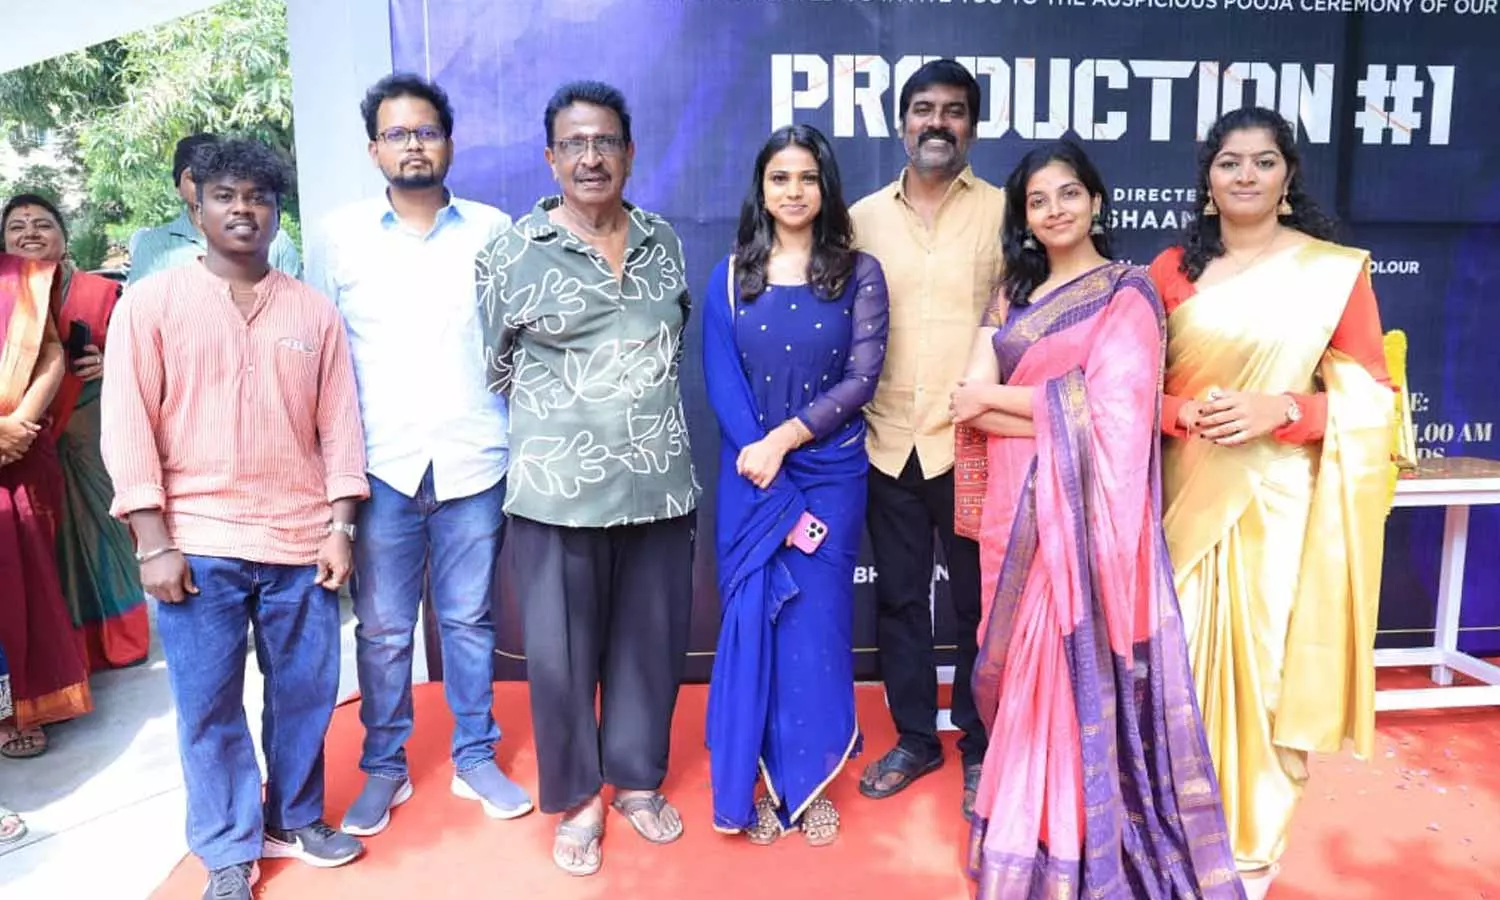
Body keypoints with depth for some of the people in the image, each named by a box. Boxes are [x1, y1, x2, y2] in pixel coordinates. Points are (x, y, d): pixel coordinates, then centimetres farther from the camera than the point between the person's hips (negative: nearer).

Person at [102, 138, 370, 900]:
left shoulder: (314, 310, 7)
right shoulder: (152, 301, 1)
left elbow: (339, 422, 6)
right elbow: (128, 424, -3)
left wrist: (340, 526, 0)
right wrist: (153, 541, -8)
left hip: (299, 540, 2)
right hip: (196, 542, -2)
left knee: (305, 693, 11)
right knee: (207, 705, 6)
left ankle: (295, 818, 32)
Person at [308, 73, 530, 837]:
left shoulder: (493, 230, 4)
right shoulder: (338, 236, 5)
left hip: (475, 460, 0)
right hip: (380, 464, 0)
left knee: (469, 620, 10)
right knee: (383, 629, 9)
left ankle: (474, 759, 26)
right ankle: (383, 768, 26)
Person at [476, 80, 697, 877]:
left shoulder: (664, 244, 7)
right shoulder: (512, 252, -4)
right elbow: (499, 367, 4)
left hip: (659, 483, 3)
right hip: (559, 488, -3)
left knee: (652, 641, 13)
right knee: (562, 650, 7)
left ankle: (638, 780, 34)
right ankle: (576, 799, 29)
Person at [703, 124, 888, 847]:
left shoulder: (858, 273, 1)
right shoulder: (732, 275, 5)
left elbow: (863, 376, -7)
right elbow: (720, 380, -3)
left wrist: (784, 439, -16)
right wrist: (760, 458, -13)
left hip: (831, 472, -1)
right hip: (750, 473, 1)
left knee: (817, 617, 5)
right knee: (752, 615, 5)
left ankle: (810, 781, 22)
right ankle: (761, 783, 20)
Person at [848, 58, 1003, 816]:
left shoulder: (1003, 212, 1)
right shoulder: (862, 218, 8)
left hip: (973, 441, -2)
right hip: (886, 442, 3)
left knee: (977, 600, 8)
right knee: (898, 597, 12)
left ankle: (979, 747, 25)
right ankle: (915, 738, 29)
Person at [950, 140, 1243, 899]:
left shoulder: (1127, 293, -3)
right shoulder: (1013, 293, 13)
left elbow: (1108, 408, -15)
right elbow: (971, 401, 1)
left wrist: (998, 397, -8)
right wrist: (1059, 414, -13)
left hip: (1083, 509, -5)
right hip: (1015, 505, 5)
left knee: (1078, 668, -1)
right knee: (1022, 664, 12)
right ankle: (1024, 822, 29)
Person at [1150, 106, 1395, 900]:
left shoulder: (1335, 269, 0)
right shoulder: (1171, 270, 5)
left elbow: (1370, 393, -1)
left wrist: (1281, 409, -17)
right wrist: (1189, 412, -14)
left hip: (1283, 503, -1)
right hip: (1190, 496, 2)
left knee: (1268, 662, 4)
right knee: (1185, 660, 6)